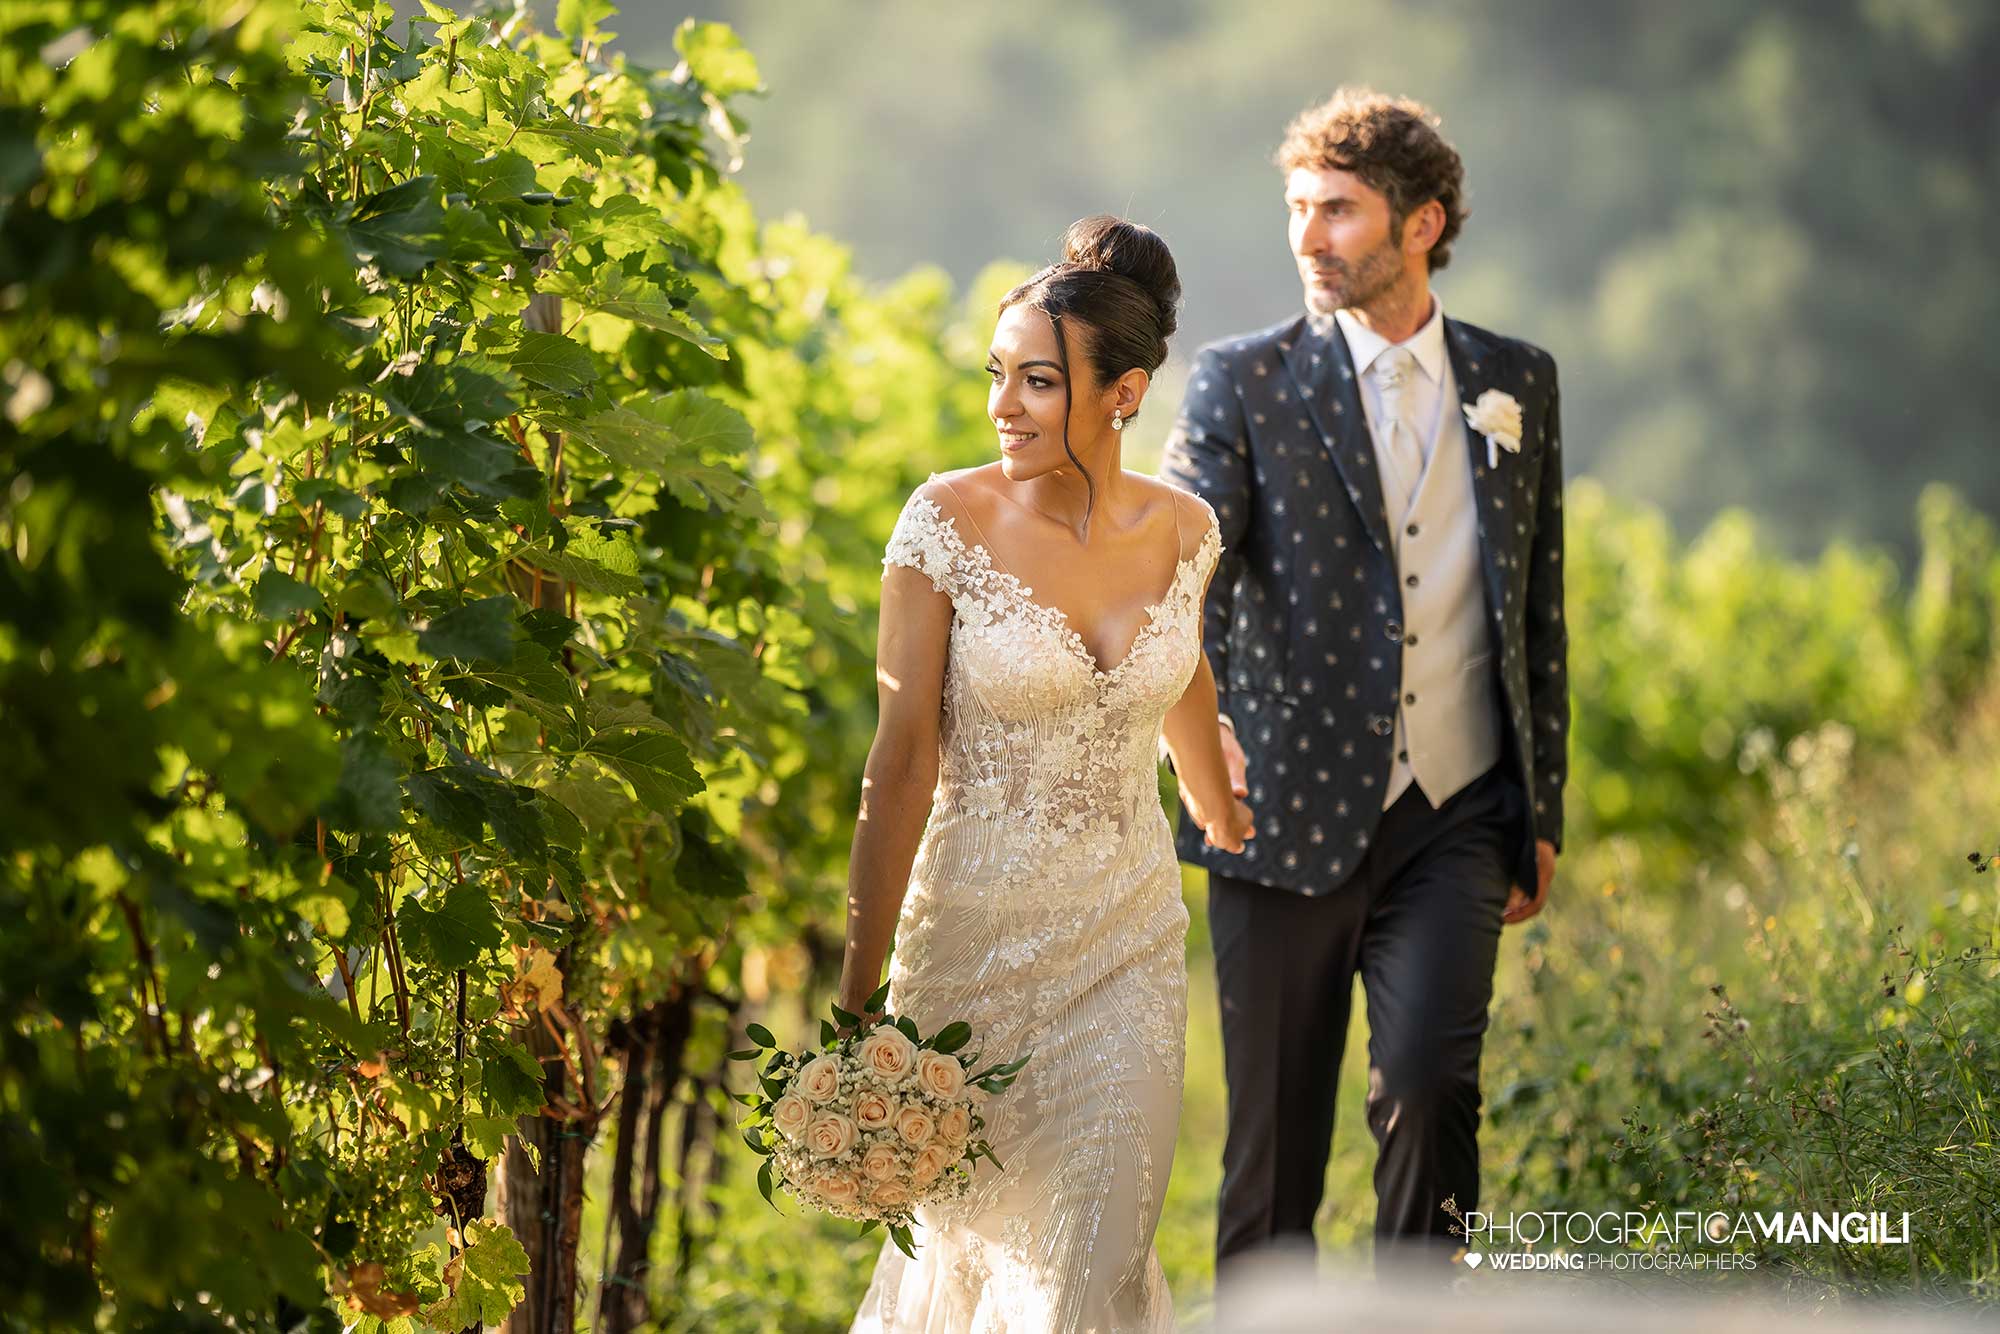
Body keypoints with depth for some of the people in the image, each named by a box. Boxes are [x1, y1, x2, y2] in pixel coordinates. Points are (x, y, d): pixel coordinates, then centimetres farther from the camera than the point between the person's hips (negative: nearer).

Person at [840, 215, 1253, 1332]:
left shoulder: (1180, 530, -3)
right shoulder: (950, 520, -13)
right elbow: (905, 753, -14)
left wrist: (1220, 812, 36)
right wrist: (861, 987, -16)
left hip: (1131, 940, 2)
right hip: (978, 933, -2)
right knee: (977, 1227, 9)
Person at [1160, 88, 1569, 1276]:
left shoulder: (1517, 384, 9)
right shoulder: (1245, 381, -1)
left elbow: (1540, 606, 15)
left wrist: (1543, 811, 13)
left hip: (1454, 821, 1)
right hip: (1291, 818, -1)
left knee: (1429, 1081, -19)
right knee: (1274, 1140, 4)